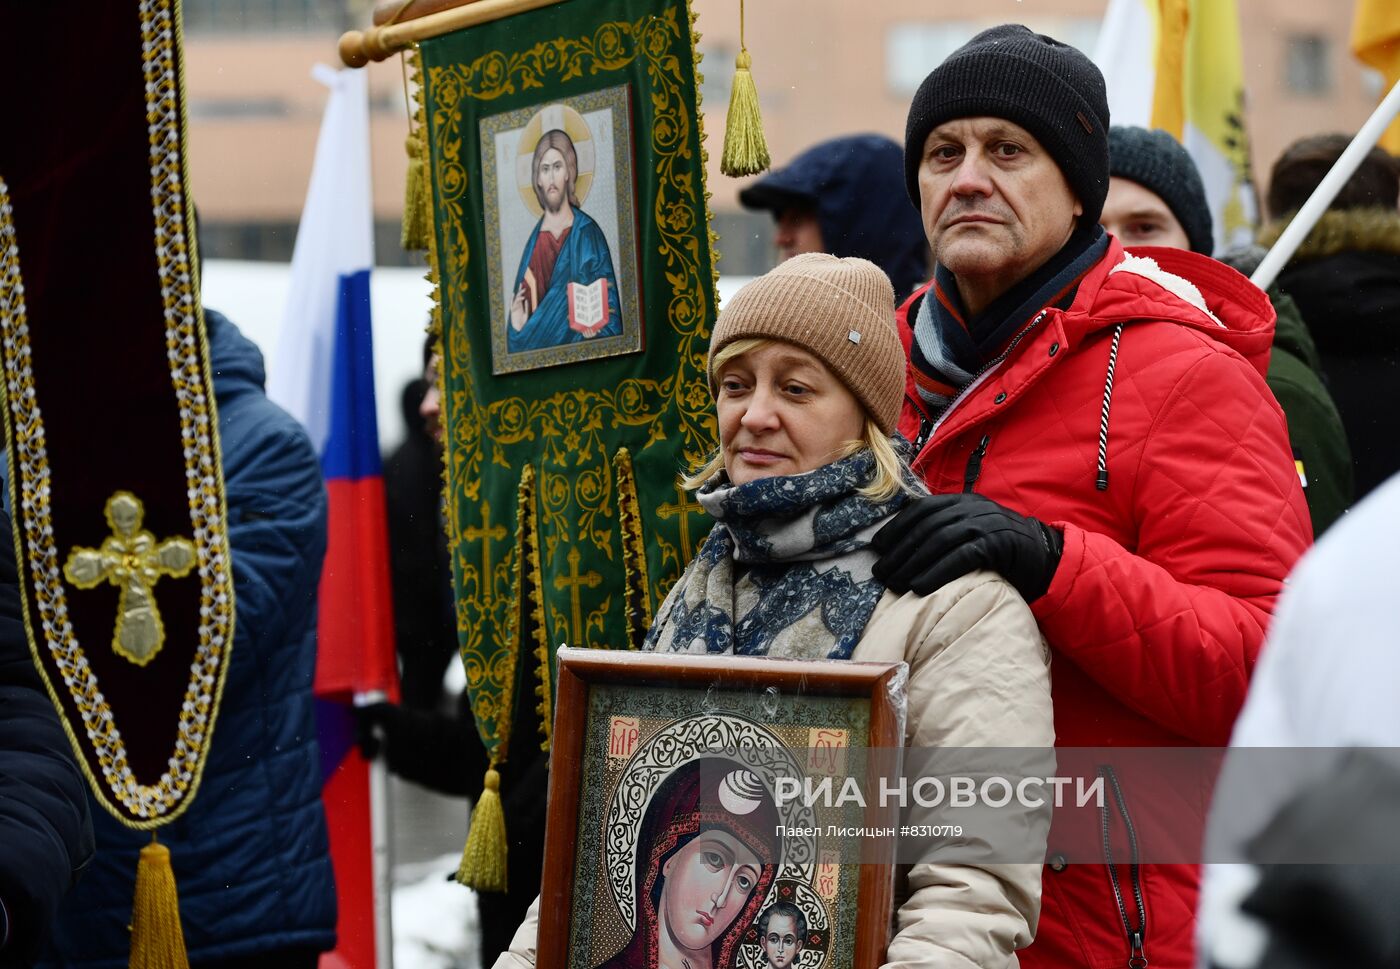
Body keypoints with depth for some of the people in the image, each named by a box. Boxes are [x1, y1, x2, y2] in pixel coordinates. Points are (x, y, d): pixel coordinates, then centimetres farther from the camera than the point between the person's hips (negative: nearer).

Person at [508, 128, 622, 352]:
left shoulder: (589, 235, 1)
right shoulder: (532, 246, 9)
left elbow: (610, 316, -1)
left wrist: (594, 332, -18)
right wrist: (517, 327, -6)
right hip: (538, 354, 3)